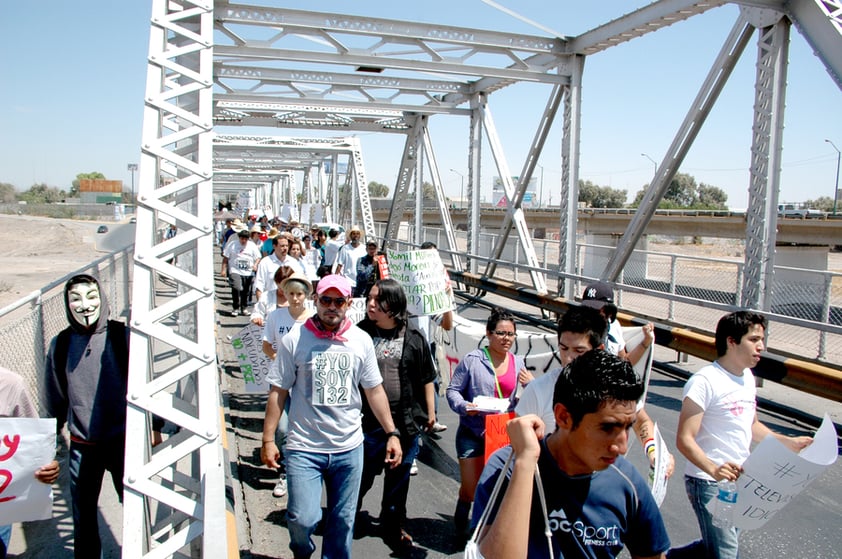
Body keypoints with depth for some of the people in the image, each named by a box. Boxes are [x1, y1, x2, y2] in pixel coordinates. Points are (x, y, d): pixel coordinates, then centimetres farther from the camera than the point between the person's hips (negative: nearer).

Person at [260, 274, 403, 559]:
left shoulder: (361, 340, 1)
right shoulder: (295, 340, -6)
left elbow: (374, 390, 6)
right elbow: (278, 392, -3)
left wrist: (392, 433, 2)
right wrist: (268, 439, -6)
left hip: (349, 449, 3)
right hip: (304, 449, -2)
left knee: (342, 520, 12)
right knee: (302, 519, -4)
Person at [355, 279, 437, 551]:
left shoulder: (414, 339, -2)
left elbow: (426, 379, 7)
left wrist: (430, 411, 9)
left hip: (406, 421, 2)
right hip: (368, 420, -2)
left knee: (398, 477, 16)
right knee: (361, 476, 8)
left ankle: (393, 525, 36)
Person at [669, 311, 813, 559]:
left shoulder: (747, 377, 8)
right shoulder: (705, 381, -20)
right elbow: (684, 439, -23)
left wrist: (788, 442, 11)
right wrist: (713, 469, -37)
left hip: (739, 480, 9)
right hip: (709, 483, -8)